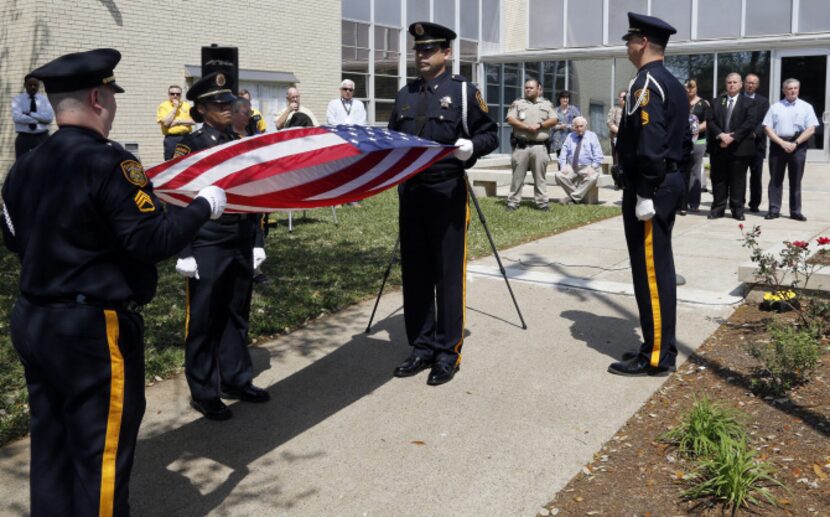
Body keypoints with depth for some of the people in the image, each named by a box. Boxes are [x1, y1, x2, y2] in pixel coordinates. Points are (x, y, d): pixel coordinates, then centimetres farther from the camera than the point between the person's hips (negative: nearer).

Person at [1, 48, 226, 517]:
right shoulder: (108, 161, -18)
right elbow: (153, 241, -22)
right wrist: (205, 205, -9)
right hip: (93, 330, -8)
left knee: (52, 448, 19)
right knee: (101, 455, 5)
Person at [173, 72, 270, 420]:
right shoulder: (190, 146, -6)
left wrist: (257, 242, 12)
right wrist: (185, 253, -12)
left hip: (241, 246, 6)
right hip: (207, 248, -6)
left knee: (237, 316, 14)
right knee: (203, 321, 3)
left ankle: (236, 379, 27)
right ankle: (203, 393, 13)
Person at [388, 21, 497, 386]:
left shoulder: (464, 91, -1)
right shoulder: (404, 95, 14)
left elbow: (490, 134, -1)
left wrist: (472, 146, -21)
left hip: (448, 192, -5)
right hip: (410, 192, 5)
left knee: (448, 275, 0)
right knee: (414, 274, 8)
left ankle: (448, 353, 9)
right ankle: (422, 348, 19)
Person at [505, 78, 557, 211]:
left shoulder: (547, 104, 13)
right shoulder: (517, 103, 9)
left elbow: (553, 120, 4)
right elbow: (510, 120, -2)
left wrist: (539, 125, -12)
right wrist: (526, 127, -14)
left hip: (540, 146, 1)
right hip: (521, 145, 0)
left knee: (540, 176, 3)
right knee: (518, 176, 1)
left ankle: (542, 202, 7)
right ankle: (513, 202, 5)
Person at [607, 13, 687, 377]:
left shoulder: (646, 82, -14)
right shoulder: (673, 84, 17)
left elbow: (649, 143, -22)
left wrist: (644, 194, -21)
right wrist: (657, 187, 19)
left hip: (649, 187, -10)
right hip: (669, 181, 10)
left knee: (650, 272, -5)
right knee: (660, 268, 14)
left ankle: (655, 357, 2)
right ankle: (662, 348, 22)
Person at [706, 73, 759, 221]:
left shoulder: (748, 102, 6)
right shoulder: (717, 101, 14)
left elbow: (751, 122, -7)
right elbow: (710, 121, 3)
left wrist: (733, 137, -16)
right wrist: (721, 135, -14)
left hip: (739, 147, -2)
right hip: (719, 147, 2)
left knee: (738, 180, 1)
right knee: (718, 179, 5)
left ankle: (737, 209, 7)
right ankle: (718, 208, 11)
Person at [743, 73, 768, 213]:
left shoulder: (763, 101, 8)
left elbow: (764, 121, -1)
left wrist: (755, 133, -17)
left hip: (756, 142, 0)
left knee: (756, 176, 1)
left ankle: (754, 204, 7)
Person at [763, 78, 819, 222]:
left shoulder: (806, 107, 6)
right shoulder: (775, 107, 7)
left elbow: (811, 129, 0)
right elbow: (767, 128, 0)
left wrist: (795, 143, -12)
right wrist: (782, 143, -11)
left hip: (798, 146, 0)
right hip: (778, 144, 1)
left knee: (795, 180, 4)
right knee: (775, 179, 2)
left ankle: (796, 211, 9)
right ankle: (774, 210, 7)